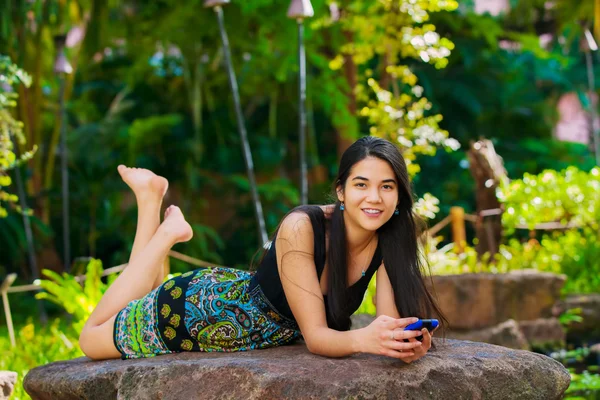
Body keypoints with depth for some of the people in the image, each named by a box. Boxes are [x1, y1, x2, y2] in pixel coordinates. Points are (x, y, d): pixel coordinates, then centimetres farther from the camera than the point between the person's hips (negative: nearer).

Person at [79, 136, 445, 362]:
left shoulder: (388, 241, -20)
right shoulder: (301, 227, -36)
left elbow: (390, 325, -24)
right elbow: (315, 336, -37)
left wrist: (410, 342, -48)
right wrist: (363, 339, -58)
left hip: (276, 330, 6)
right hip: (213, 308, -5)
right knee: (95, 340, 16)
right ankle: (150, 203, 22)